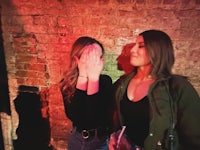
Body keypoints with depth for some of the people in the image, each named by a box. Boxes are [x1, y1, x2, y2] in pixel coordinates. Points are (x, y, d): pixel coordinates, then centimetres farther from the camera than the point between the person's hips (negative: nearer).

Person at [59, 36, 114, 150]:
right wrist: (83, 76, -27)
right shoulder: (67, 83, -11)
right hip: (76, 138, 2)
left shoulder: (105, 81, -16)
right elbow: (74, 116, -24)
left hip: (101, 140, -2)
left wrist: (94, 78, -29)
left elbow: (98, 117, -26)